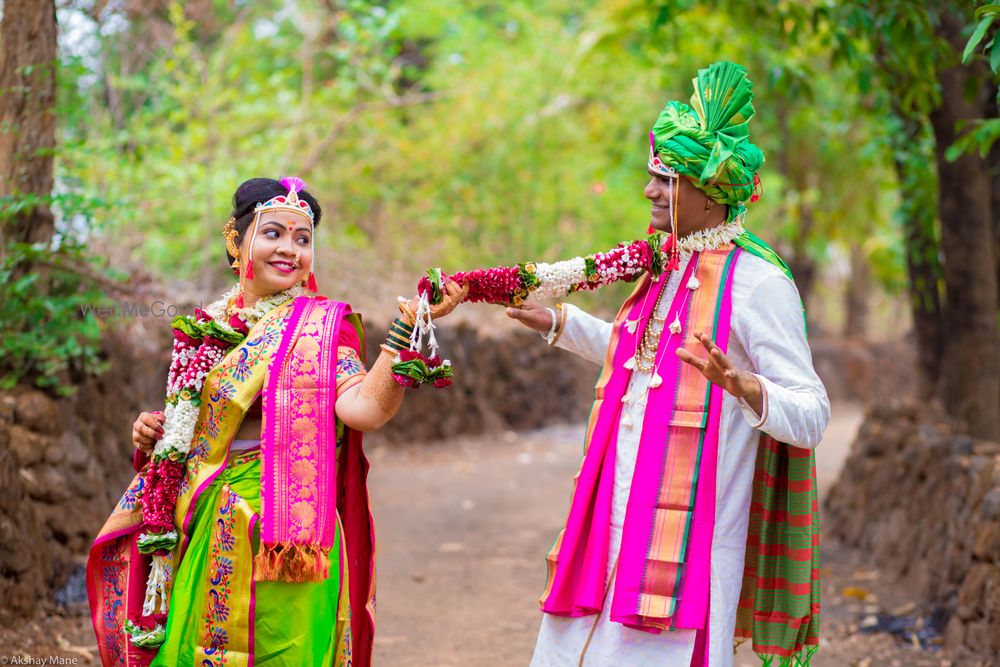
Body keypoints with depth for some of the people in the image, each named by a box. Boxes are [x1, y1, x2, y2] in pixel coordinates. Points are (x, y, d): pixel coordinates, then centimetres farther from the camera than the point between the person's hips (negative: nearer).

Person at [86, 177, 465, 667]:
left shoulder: (319, 327, -6)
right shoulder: (206, 328, 9)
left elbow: (365, 408, -25)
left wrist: (407, 329, -36)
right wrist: (152, 437, 1)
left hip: (282, 543, -5)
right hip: (202, 539, 5)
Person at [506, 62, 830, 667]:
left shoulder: (760, 283, -12)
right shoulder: (666, 266, 13)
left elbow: (812, 414, -16)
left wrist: (742, 387, -34)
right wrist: (557, 323, 33)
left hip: (687, 530, -8)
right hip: (617, 519, 8)